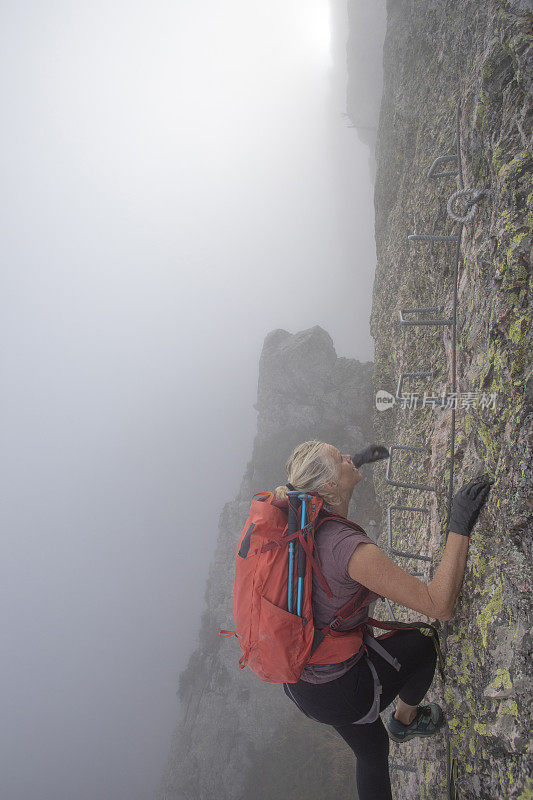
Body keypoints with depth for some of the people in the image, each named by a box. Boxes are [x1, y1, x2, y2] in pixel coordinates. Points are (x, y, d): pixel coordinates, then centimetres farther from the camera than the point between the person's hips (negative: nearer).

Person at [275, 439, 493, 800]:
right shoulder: (349, 548, -32)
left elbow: (303, 487, 21)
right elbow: (439, 605, -30)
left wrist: (357, 462, 24)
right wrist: (460, 526, -27)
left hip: (298, 681, 7)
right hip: (336, 695, -7)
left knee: (372, 751, 31)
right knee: (423, 640, 15)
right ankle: (405, 720, 40)